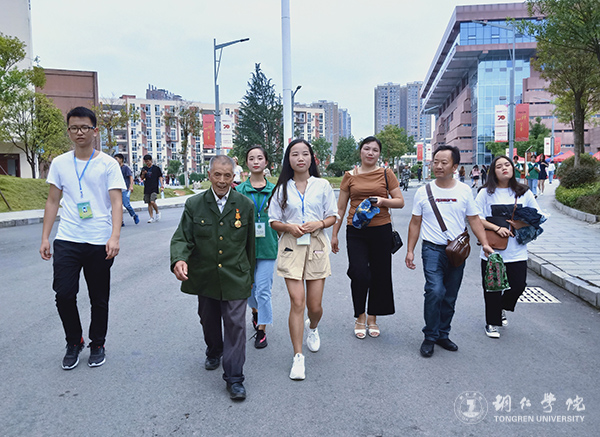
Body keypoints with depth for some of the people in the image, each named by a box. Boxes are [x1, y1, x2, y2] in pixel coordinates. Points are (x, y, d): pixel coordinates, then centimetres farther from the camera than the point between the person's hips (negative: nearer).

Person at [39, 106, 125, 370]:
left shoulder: (108, 164, -2)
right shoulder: (60, 163, 9)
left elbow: (116, 202, -9)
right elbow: (53, 202, 12)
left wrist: (115, 237, -21)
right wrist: (45, 238, 6)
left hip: (99, 243, -2)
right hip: (66, 240, 2)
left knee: (99, 299, 8)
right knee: (64, 294, -3)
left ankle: (97, 345, 28)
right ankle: (73, 342, 22)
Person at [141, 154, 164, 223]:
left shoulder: (156, 168, -1)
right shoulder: (144, 168, 11)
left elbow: (160, 177, 1)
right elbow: (142, 178, 15)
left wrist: (162, 185, -11)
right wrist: (143, 174, -6)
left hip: (154, 189, -5)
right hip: (147, 189, 5)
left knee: (152, 202, -18)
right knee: (149, 203, 4)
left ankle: (158, 212, 7)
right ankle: (151, 217, 10)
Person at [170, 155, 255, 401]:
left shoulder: (245, 205, -1)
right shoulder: (194, 205, -2)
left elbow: (250, 243, 6)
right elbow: (182, 238, -5)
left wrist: (250, 275, 10)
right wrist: (179, 260, -27)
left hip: (235, 278, -1)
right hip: (204, 277, 2)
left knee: (235, 324, -5)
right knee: (209, 320, 19)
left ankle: (234, 378, 5)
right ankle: (214, 352, 49)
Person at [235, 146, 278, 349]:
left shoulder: (274, 190, 3)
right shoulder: (239, 190, 1)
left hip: (267, 246, -1)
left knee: (263, 290, -2)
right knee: (249, 286, 14)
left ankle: (261, 330, 12)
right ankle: (255, 311, 45)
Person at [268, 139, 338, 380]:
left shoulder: (322, 185, 5)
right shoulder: (282, 188, 5)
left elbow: (332, 216, 9)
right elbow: (274, 221, 8)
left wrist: (319, 224, -11)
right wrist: (289, 227, -12)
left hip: (316, 245, 1)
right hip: (291, 246, -1)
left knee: (315, 305, 5)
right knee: (297, 302, -8)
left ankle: (312, 327, 43)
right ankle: (298, 357, 4)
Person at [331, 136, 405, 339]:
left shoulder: (386, 174, 5)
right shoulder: (350, 176, 7)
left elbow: (400, 201, 5)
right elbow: (340, 208, 10)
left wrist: (383, 201, -14)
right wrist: (334, 234, 9)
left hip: (381, 230, 0)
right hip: (356, 231, 0)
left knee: (379, 275, 6)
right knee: (359, 274, -8)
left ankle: (372, 318, 23)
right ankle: (360, 317, 14)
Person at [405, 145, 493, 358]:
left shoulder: (464, 191, 4)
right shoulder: (424, 192, 1)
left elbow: (474, 220, 9)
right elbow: (415, 223, 6)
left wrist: (484, 243, -3)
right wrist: (410, 250, 2)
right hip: (433, 249, -2)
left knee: (450, 298, 10)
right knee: (435, 291, -18)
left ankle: (443, 334, 26)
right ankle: (430, 337, -2)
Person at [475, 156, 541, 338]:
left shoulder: (524, 193, 7)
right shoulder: (486, 193, 0)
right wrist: (497, 228, -17)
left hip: (517, 252, 2)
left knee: (518, 285, 2)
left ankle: (502, 307, 34)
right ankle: (491, 323, 22)